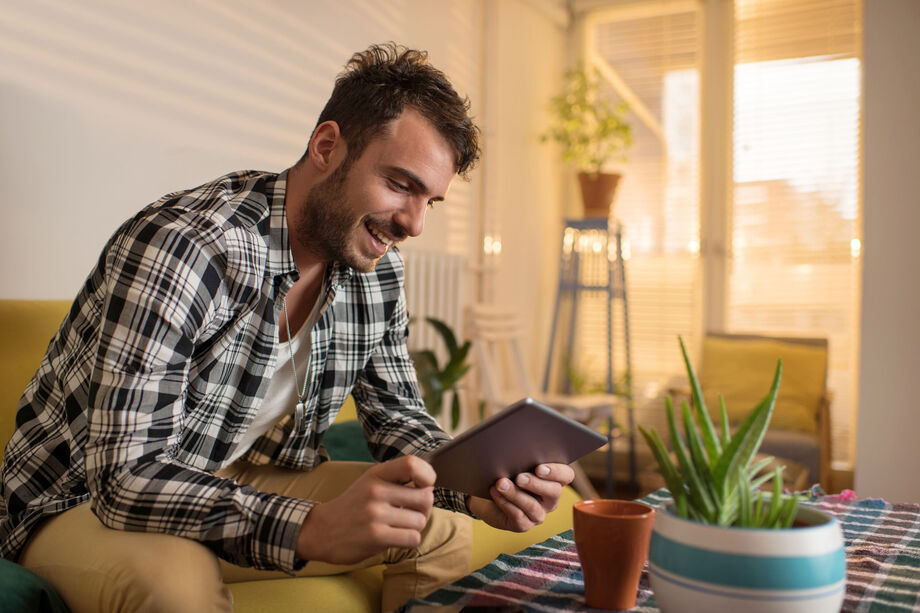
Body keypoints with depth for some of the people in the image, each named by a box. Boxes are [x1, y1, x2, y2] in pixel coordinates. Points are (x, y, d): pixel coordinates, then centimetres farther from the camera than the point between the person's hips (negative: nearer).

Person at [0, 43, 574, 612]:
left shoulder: (379, 271, -7)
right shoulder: (180, 246, -31)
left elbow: (397, 418, 1)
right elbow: (128, 477, -34)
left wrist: (479, 490, -19)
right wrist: (314, 528, -47)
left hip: (246, 481, 6)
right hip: (87, 500, -5)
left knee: (445, 529, -4)